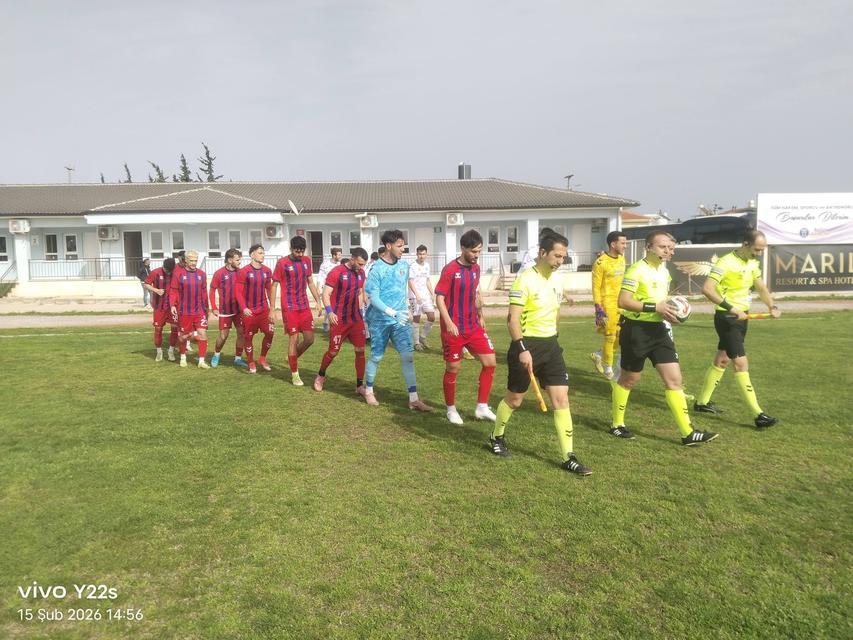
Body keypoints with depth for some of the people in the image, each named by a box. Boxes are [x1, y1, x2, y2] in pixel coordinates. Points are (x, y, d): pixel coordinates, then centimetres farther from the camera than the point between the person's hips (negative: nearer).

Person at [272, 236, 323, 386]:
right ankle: (294, 373, 9)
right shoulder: (282, 263, -8)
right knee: (294, 338, -3)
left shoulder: (306, 260, 6)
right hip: (289, 308, -5)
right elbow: (274, 285, -4)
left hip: (305, 306, 5)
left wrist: (318, 301, 9)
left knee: (310, 339, 3)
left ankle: (292, 358, 30)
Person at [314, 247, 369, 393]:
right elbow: (326, 294, -14)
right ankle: (321, 376, 32)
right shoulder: (336, 272, -13)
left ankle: (360, 385, 8)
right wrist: (329, 312, -27)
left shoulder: (361, 273, 6)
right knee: (333, 351, 5)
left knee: (360, 350, -1)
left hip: (356, 319, 5)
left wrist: (360, 311, 14)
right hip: (339, 320, -5)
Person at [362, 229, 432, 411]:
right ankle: (368, 391, 32)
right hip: (380, 321, -4)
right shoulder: (377, 269, -14)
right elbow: (374, 298, -18)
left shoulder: (404, 265, 3)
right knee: (376, 357, 9)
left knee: (407, 356, -3)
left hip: (401, 320, 4)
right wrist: (393, 313, -28)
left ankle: (414, 398, 0)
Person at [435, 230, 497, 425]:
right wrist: (449, 323, -23)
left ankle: (482, 407, 12)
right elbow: (439, 298, -14)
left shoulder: (476, 268, 7)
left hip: (473, 327, 7)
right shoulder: (450, 270, -13)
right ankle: (451, 409, 22)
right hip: (454, 329, -6)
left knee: (490, 362, 1)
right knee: (453, 368, 4)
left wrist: (480, 316, 19)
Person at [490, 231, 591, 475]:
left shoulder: (556, 280, 9)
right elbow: (513, 319, -19)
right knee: (514, 399, 9)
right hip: (527, 346, -6)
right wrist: (522, 350, -27)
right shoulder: (525, 280, -15)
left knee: (561, 398, -1)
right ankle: (497, 438, 34)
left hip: (550, 345, 6)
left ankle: (568, 457, 4)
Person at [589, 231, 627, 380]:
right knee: (610, 337, 2)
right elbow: (596, 287, -13)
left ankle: (599, 355, 27)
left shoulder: (622, 259, 10)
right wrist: (598, 309, -16)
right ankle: (608, 369, 18)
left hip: (621, 304, 7)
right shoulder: (600, 263, -14)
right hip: (607, 305, -7)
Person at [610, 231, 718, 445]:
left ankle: (688, 433, 5)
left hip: (658, 329, 7)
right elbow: (622, 301, -21)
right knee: (629, 380, 7)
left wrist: (669, 310, 4)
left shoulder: (664, 272, 13)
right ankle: (617, 425, 26)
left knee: (674, 379, 1)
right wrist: (655, 307, -25)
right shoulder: (637, 270, -14)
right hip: (636, 330, -7)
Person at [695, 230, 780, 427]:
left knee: (722, 360, 16)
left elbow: (761, 287, 19)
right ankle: (758, 415, -9)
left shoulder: (753, 263, 8)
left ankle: (702, 402, 29)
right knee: (741, 364, -10)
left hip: (741, 317, 9)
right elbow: (707, 288, -26)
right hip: (727, 319, -9)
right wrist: (731, 308, -30)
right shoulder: (726, 263, -18)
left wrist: (772, 306, 1)